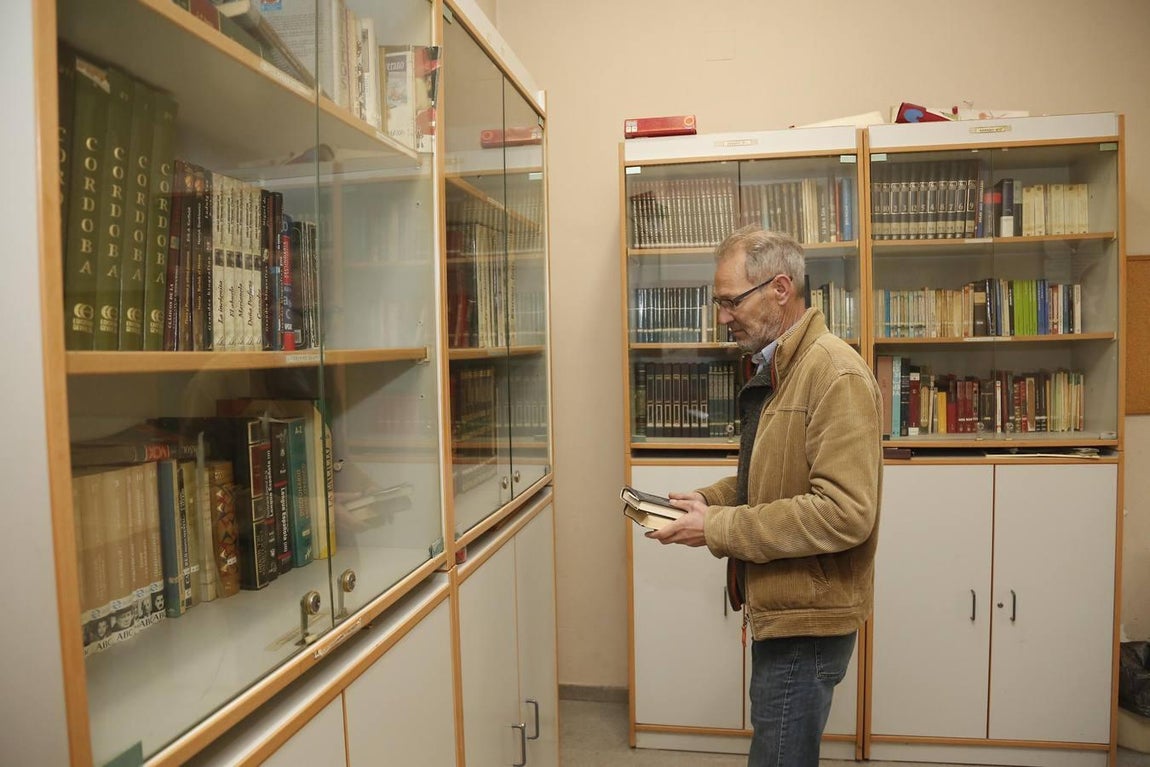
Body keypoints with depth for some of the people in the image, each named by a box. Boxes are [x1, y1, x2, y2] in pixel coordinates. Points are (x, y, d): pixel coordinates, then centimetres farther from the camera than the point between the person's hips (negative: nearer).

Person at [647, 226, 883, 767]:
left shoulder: (836, 375, -20)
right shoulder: (773, 369, 11)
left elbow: (846, 512, -27)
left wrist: (717, 528, -23)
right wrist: (707, 500, 3)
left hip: (808, 620, -9)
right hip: (781, 607, 9)